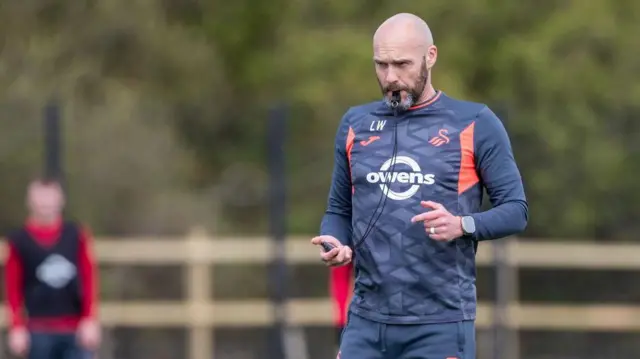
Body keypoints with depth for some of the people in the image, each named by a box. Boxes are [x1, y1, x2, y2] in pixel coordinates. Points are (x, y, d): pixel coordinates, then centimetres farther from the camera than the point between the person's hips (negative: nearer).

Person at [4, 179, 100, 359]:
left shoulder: (76, 236, 5)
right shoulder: (19, 241, 1)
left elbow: (89, 280, 5)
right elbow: (13, 289, 2)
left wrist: (90, 321, -4)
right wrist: (17, 328, -6)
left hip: (77, 329, 1)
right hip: (39, 331, -1)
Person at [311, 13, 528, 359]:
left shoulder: (474, 124, 0)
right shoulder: (355, 123, 12)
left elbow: (515, 209, -1)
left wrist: (462, 225, -20)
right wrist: (336, 243, -4)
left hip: (441, 324, -3)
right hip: (366, 321, 4)